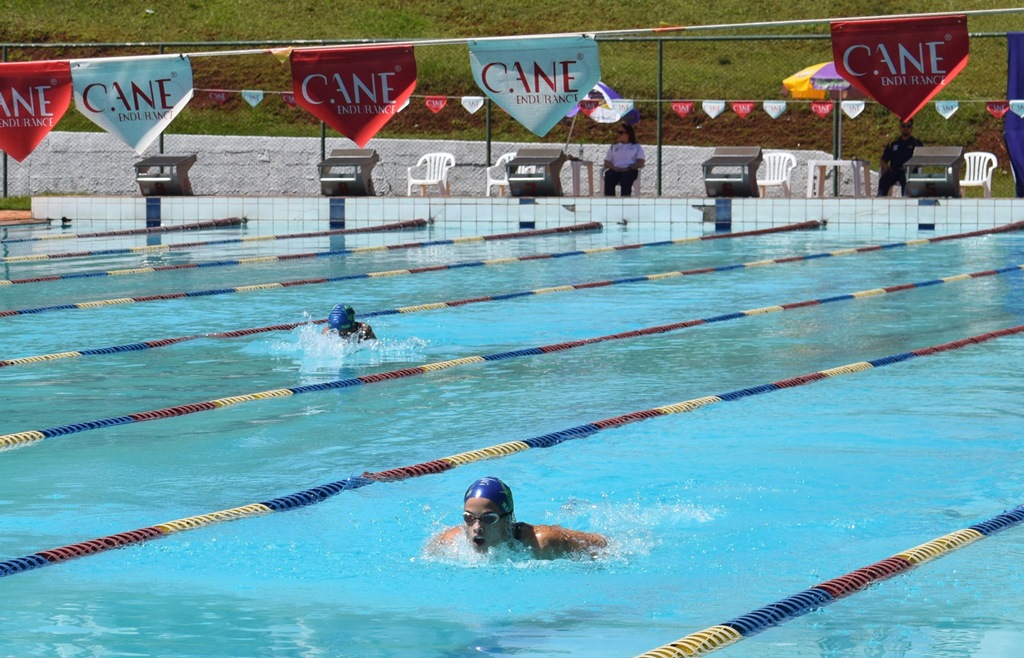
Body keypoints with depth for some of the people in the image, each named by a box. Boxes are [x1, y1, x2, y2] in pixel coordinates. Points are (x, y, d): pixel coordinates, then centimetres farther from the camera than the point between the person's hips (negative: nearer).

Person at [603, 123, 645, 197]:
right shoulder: (614, 147, 29)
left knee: (626, 177, -39)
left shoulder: (636, 147, 20)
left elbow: (640, 163, 5)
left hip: (630, 171, -2)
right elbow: (607, 162, 17)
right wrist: (614, 168, -7)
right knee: (609, 177, -34)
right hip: (615, 170, 2)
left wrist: (628, 168, -13)